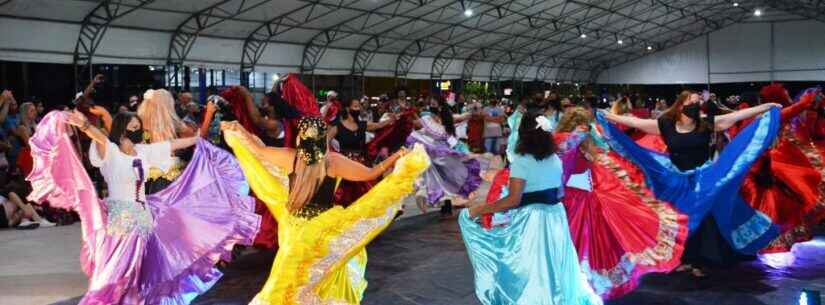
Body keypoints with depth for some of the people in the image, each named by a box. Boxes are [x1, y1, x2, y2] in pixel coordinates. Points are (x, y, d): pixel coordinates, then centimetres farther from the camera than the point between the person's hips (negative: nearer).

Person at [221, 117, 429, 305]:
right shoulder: (333, 160, -14)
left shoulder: (290, 157, -10)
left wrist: (239, 130, 22)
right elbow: (371, 174, -11)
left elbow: (259, 149, 6)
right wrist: (396, 157, -3)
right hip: (324, 230, -1)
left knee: (291, 279, 19)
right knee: (325, 280, 18)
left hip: (296, 228, 1)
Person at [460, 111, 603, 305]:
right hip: (555, 216, 7)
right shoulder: (555, 159, 7)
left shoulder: (521, 160, -14)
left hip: (531, 220, -7)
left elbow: (513, 200, -20)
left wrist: (480, 210, -16)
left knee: (531, 270, 3)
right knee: (554, 266, 18)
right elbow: (559, 192, 15)